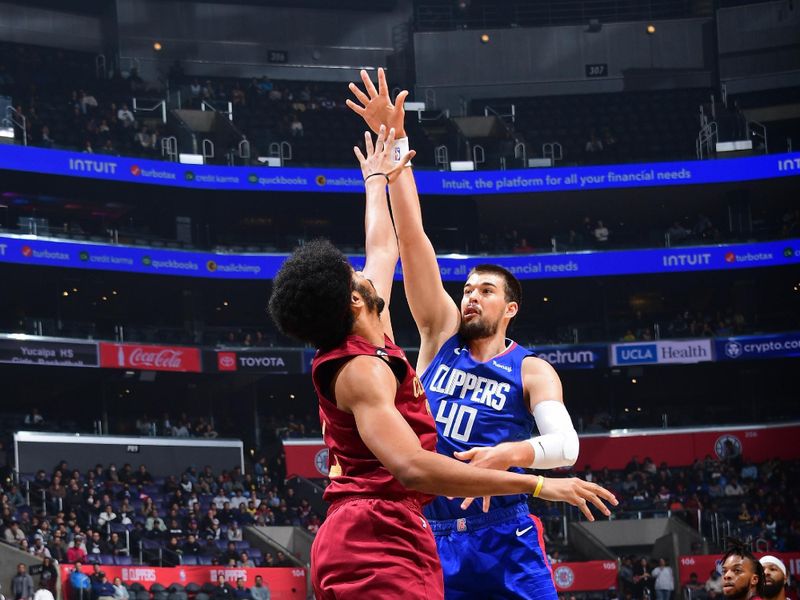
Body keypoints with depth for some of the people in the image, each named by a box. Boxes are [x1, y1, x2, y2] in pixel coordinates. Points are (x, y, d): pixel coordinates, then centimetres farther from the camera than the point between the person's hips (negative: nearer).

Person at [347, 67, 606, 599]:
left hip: (506, 539, -3)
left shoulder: (531, 371, 5)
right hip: (433, 539, 3)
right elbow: (411, 237, 6)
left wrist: (509, 454, -32)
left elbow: (565, 445, -11)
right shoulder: (441, 335, 12)